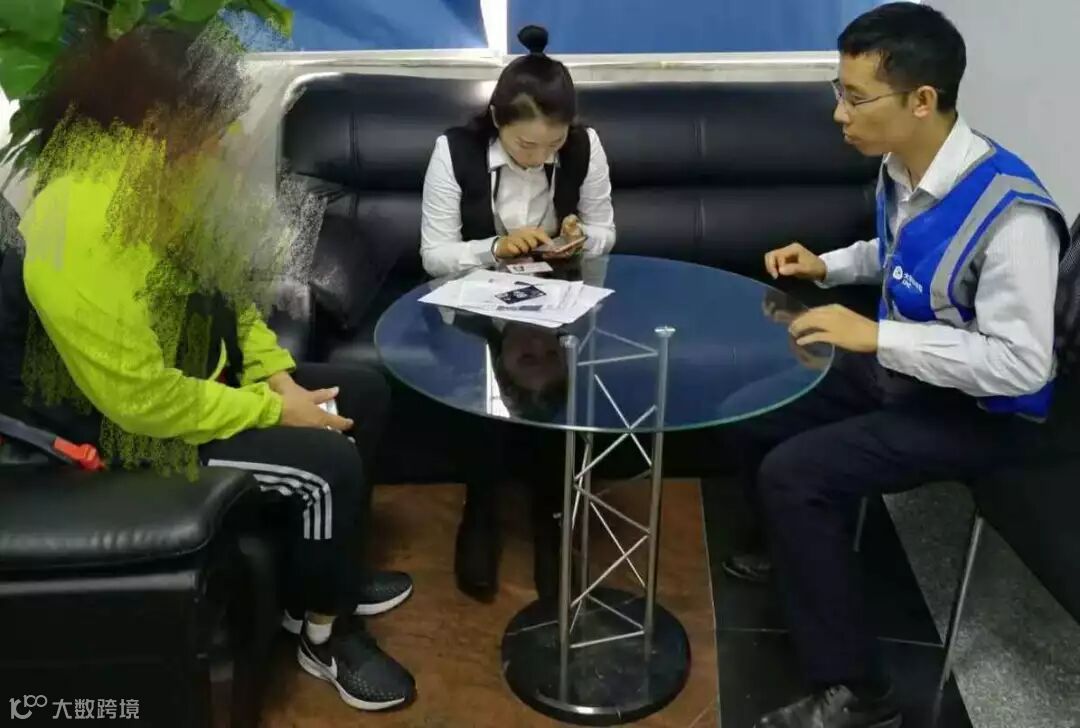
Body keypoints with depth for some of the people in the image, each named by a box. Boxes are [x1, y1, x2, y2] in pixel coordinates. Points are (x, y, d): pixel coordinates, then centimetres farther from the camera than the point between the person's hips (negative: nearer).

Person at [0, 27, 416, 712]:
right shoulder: (79, 236, -32)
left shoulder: (153, 181, -2)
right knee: (327, 462, -21)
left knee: (365, 393, 8)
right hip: (135, 425, -10)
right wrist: (273, 412, -21)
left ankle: (330, 573, 23)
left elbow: (222, 288, 10)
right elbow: (142, 398, -31)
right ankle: (325, 630, 5)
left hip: (204, 370, 10)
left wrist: (277, 373, -2)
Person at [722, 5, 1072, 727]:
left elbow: (1020, 365, -31)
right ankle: (806, 550, 40)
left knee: (790, 475, -22)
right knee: (754, 418, 10)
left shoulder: (1009, 211, -31)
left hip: (982, 411, -8)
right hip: (901, 369, 9)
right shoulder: (900, 169, -6)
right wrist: (826, 265, 0)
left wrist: (875, 336, -31)